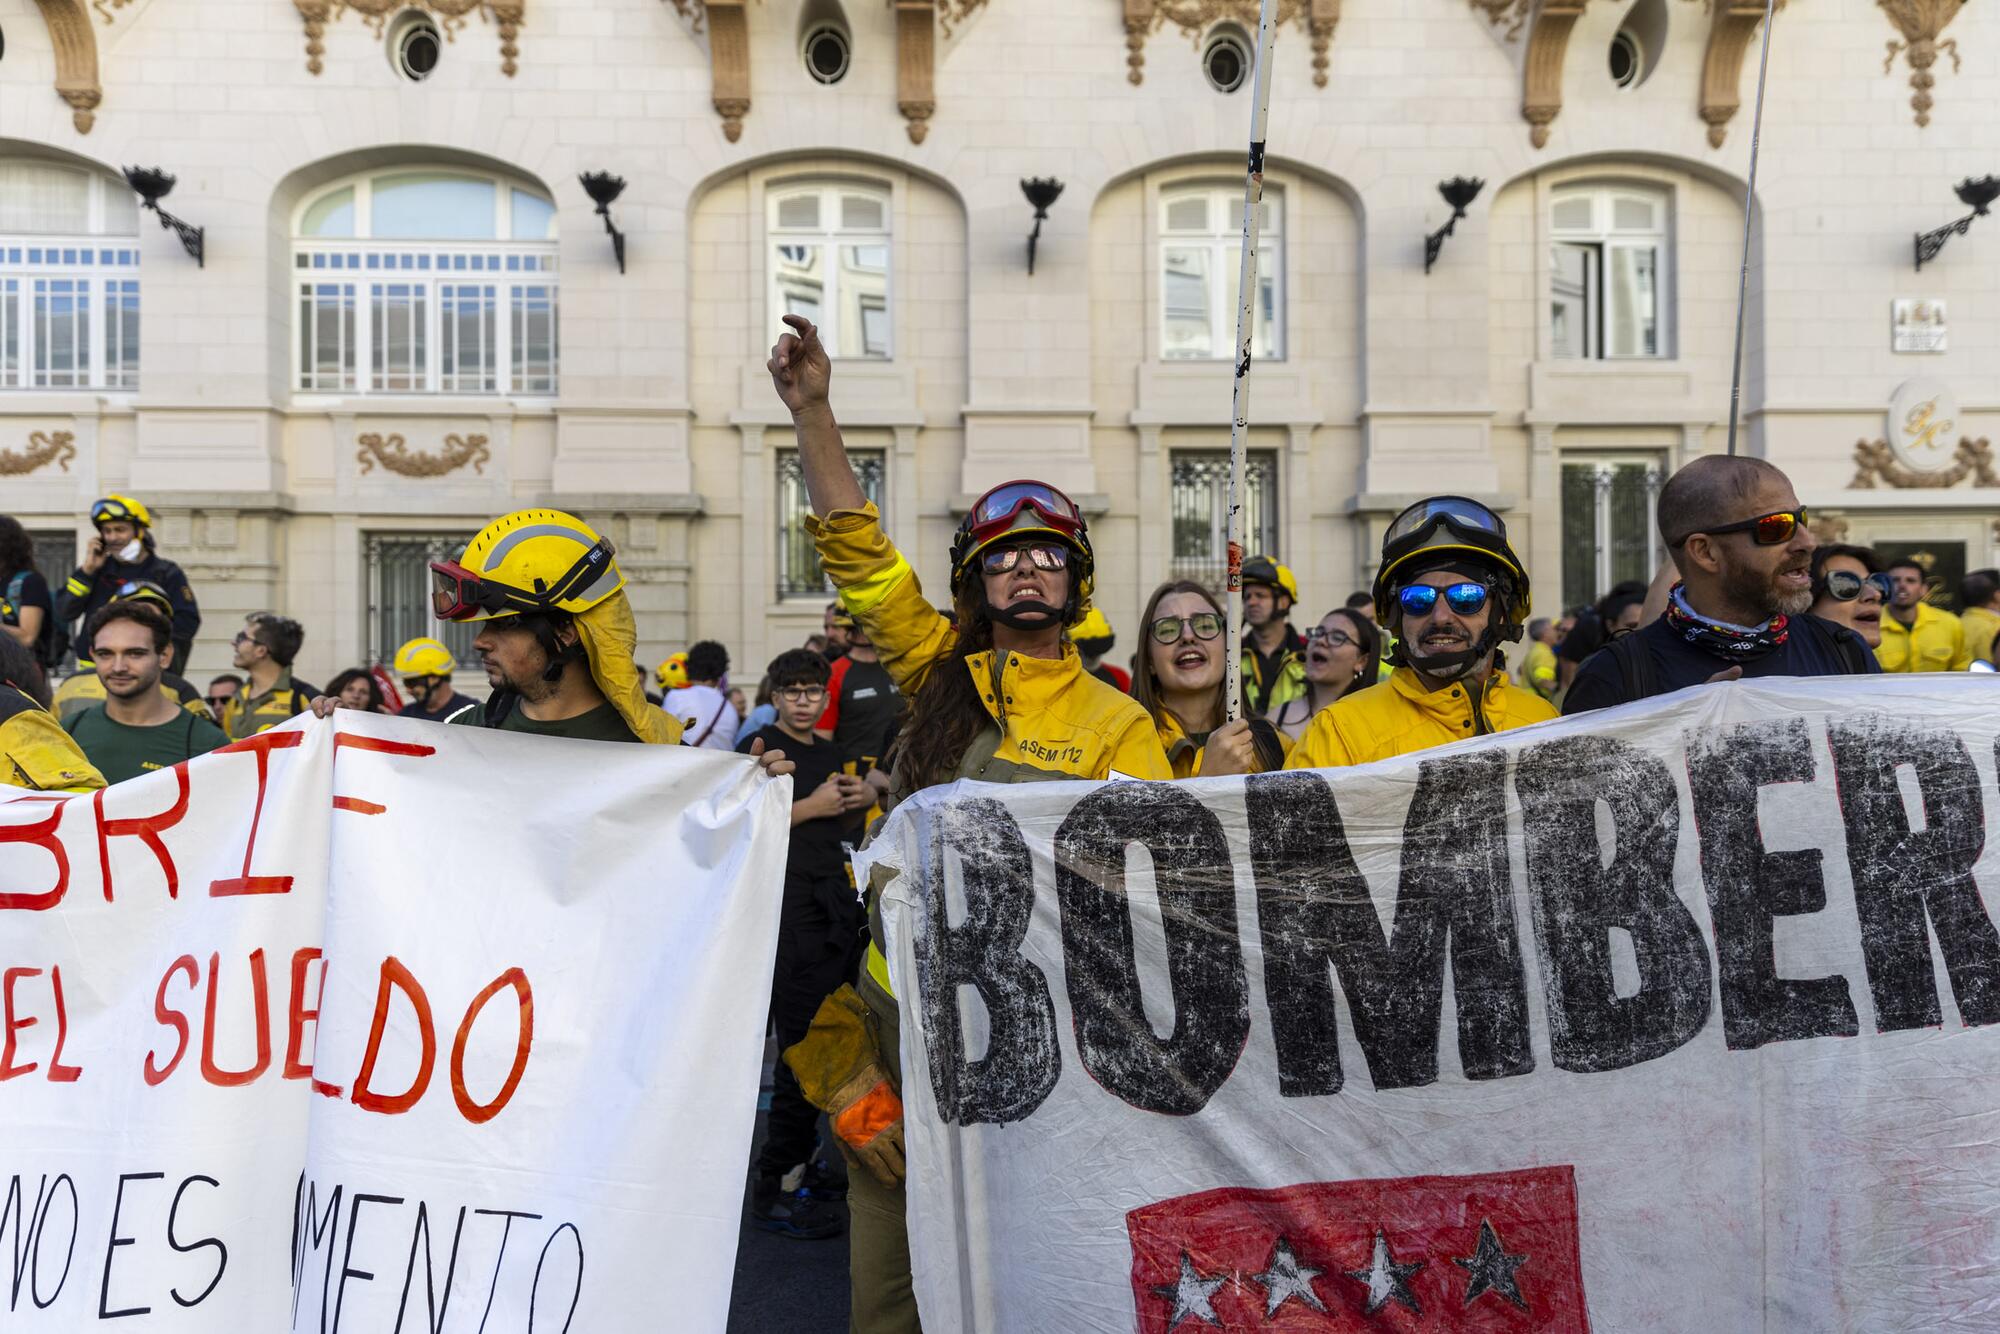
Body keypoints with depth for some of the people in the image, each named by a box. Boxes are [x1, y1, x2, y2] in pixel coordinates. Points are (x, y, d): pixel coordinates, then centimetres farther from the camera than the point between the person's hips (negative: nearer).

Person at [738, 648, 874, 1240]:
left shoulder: (831, 753, 17)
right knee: (803, 1044, -9)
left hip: (834, 901, 8)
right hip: (788, 905, -7)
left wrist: (858, 802, 7)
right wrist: (813, 806, -13)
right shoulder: (760, 744, -4)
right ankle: (774, 1187, 0)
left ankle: (803, 1162, 26)